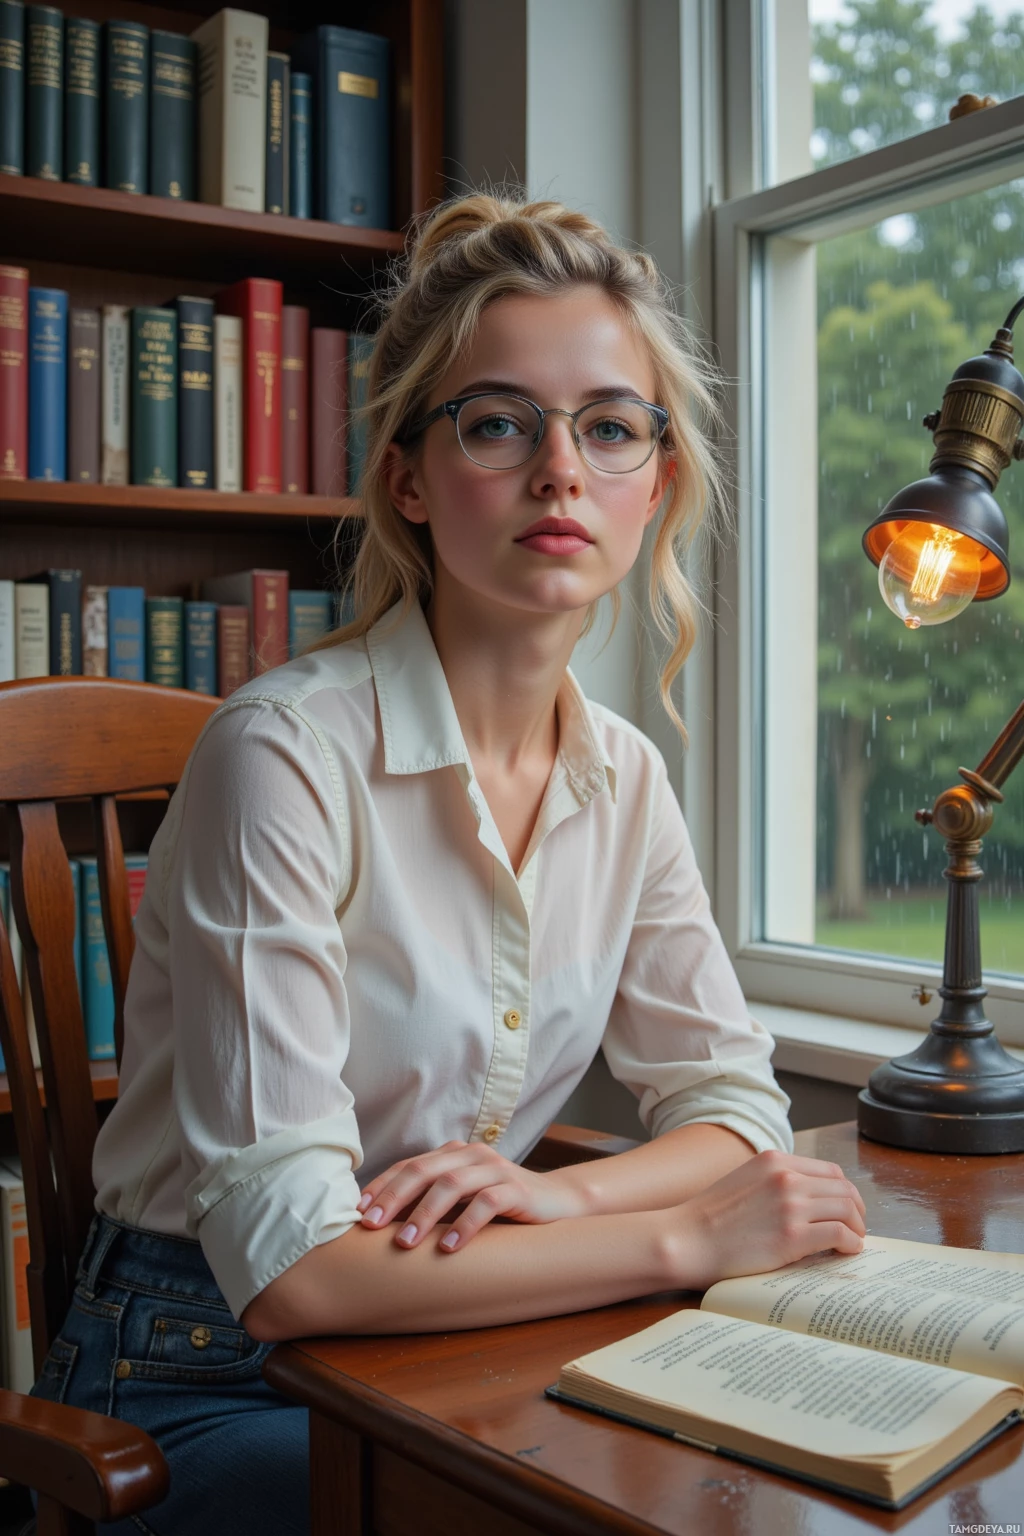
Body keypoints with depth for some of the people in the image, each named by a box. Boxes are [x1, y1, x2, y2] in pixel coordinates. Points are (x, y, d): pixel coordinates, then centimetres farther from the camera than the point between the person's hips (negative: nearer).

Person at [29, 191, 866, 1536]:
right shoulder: (289, 754, -23)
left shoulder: (623, 778, -1)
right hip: (204, 1388, -5)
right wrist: (683, 1237, -22)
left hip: (443, 1350, 6)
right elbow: (290, 1263, -26)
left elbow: (734, 1100, 5)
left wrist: (558, 1193, -16)